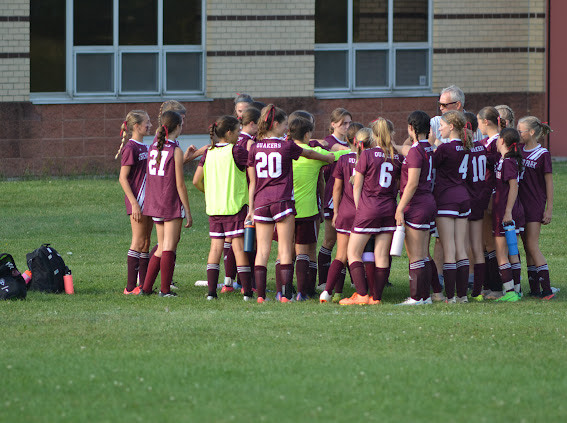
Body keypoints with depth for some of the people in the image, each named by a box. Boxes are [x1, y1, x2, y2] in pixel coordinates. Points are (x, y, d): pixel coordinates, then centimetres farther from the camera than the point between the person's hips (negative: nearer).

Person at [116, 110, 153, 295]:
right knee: (138, 242, -8)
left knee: (145, 243, 9)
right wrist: (134, 203, -19)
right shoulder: (130, 148, -13)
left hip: (147, 200, 9)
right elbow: (123, 178, -15)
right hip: (136, 199, -9)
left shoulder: (144, 147, 14)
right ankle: (130, 287, -5)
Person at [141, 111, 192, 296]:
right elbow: (180, 185, -12)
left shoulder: (153, 147, 7)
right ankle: (165, 290, -1)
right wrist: (188, 211, -8)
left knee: (162, 247, 15)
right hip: (171, 204, -7)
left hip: (155, 204, 7)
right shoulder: (176, 151, -12)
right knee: (169, 247, -2)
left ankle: (146, 287, 14)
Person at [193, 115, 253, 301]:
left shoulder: (209, 153, 6)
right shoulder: (236, 151, -11)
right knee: (239, 247, -3)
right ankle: (247, 291, -4)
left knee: (215, 247, 8)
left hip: (214, 208, 5)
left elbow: (196, 181, 6)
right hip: (235, 207, -5)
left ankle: (211, 291, 3)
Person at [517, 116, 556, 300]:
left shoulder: (542, 154, -9)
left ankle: (547, 289, -11)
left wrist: (549, 209, -7)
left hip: (535, 204, -7)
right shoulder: (520, 150, 8)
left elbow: (549, 183, -7)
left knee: (532, 246, -11)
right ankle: (534, 289, 11)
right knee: (527, 247, 7)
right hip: (521, 202, 7)